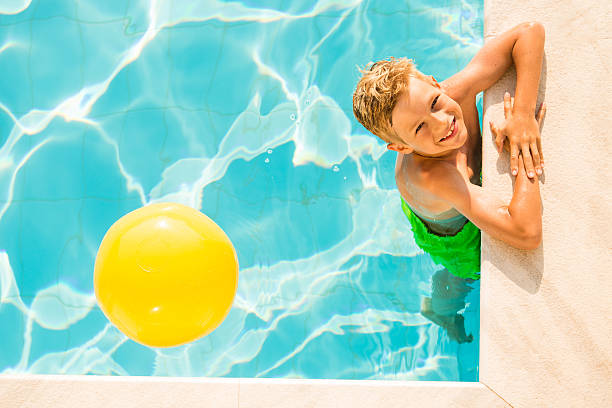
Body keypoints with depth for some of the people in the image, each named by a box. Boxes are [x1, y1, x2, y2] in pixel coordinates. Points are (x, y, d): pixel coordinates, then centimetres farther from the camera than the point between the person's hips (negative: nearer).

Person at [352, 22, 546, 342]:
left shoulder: (457, 92, -40)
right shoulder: (430, 177, -53)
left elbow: (529, 31, -35)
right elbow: (527, 234, -58)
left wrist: (522, 114, -45)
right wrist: (526, 151, -48)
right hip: (456, 237, -4)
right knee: (459, 279, 29)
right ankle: (439, 312, 66)